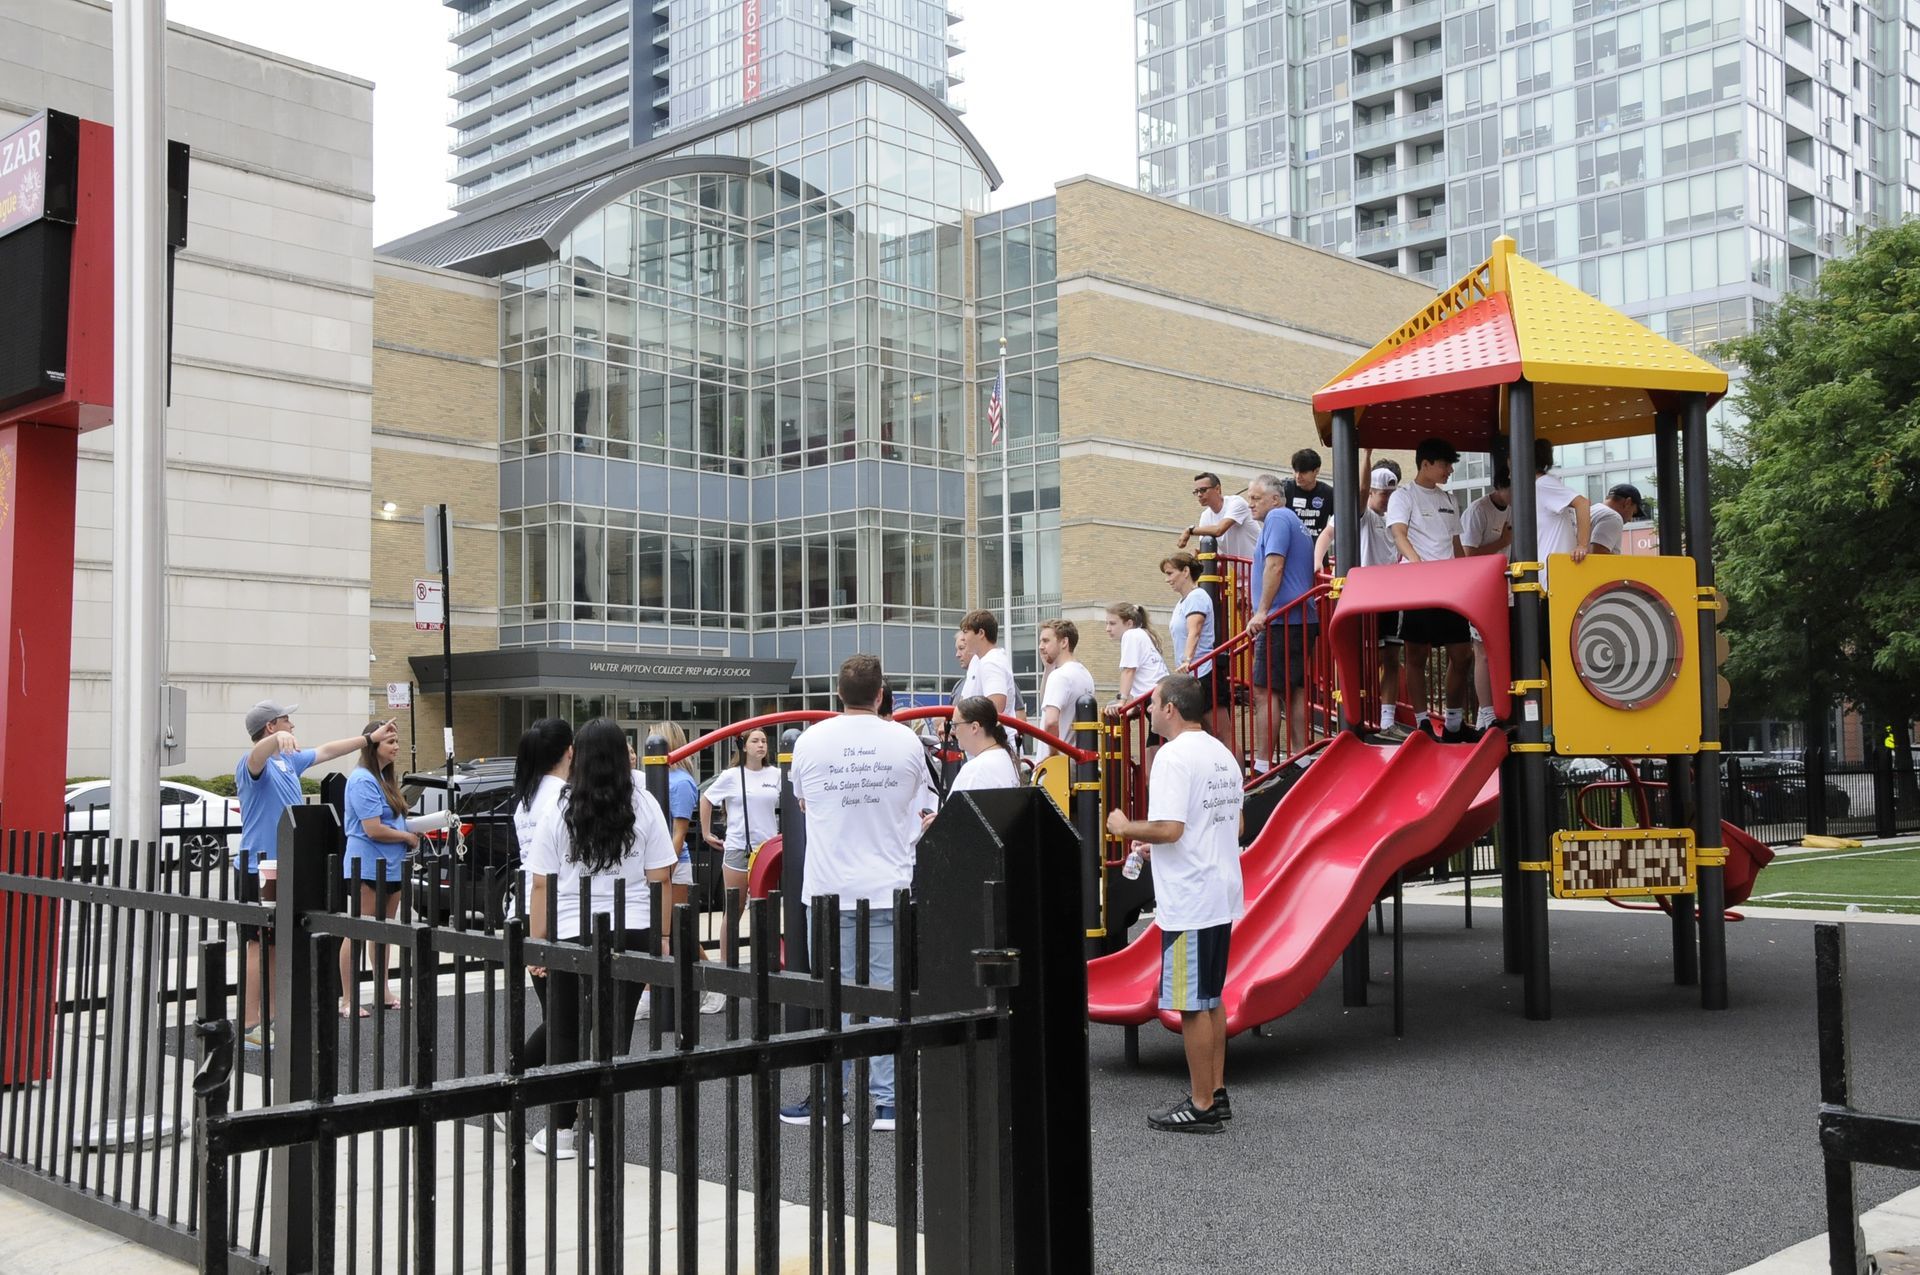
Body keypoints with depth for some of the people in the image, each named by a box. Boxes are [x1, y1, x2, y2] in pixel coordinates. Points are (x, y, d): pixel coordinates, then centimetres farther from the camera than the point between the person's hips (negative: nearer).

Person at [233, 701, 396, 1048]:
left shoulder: (289, 760, 15)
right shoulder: (253, 763, -13)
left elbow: (325, 751, 29)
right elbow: (258, 755, -37)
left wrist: (371, 738, 34)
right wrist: (277, 740, -59)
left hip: (287, 868, 9)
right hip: (261, 869, -9)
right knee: (260, 945, -8)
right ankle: (250, 1028, -6)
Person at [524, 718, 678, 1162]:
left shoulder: (559, 812, 0)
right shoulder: (644, 806, 1)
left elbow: (541, 884, 0)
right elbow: (660, 878, -1)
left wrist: (537, 943, 6)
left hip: (570, 933, 0)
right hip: (631, 931, 0)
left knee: (563, 1032, 14)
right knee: (613, 1033, 4)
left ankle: (561, 1129, 23)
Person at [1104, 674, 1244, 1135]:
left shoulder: (1174, 756, -17)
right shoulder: (1222, 754, 12)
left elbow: (1169, 828, -25)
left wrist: (1125, 828, -6)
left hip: (1188, 901, -10)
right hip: (1222, 894, 10)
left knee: (1191, 1005, -2)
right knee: (1210, 999, 17)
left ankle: (1201, 1107, 4)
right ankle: (1216, 1094, 24)